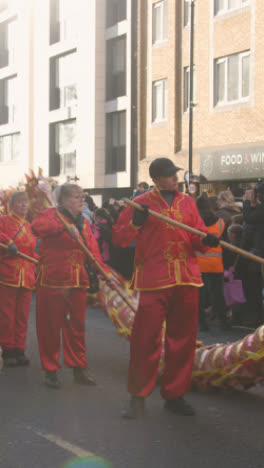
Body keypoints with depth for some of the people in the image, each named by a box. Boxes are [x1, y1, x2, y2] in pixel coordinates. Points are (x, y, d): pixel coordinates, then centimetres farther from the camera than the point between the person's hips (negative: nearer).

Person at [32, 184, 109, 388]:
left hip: (78, 283, 5)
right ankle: (50, 369, 14)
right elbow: (37, 226, -27)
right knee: (50, 326, 2)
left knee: (77, 326, 10)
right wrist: (65, 227, -36)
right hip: (52, 281, -5)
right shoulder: (52, 215, -4)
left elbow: (93, 252, 9)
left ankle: (79, 368, 20)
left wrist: (105, 271, -6)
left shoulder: (84, 223, 14)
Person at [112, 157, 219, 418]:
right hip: (154, 281, -4)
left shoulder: (187, 202, 13)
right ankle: (138, 397, 6)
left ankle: (175, 394, 20)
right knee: (146, 339, -6)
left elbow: (197, 238, 13)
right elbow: (118, 238, 2)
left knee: (183, 339, 8)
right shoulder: (142, 203, 3)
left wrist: (205, 240, -9)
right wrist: (136, 223, -15)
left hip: (186, 279, 4)